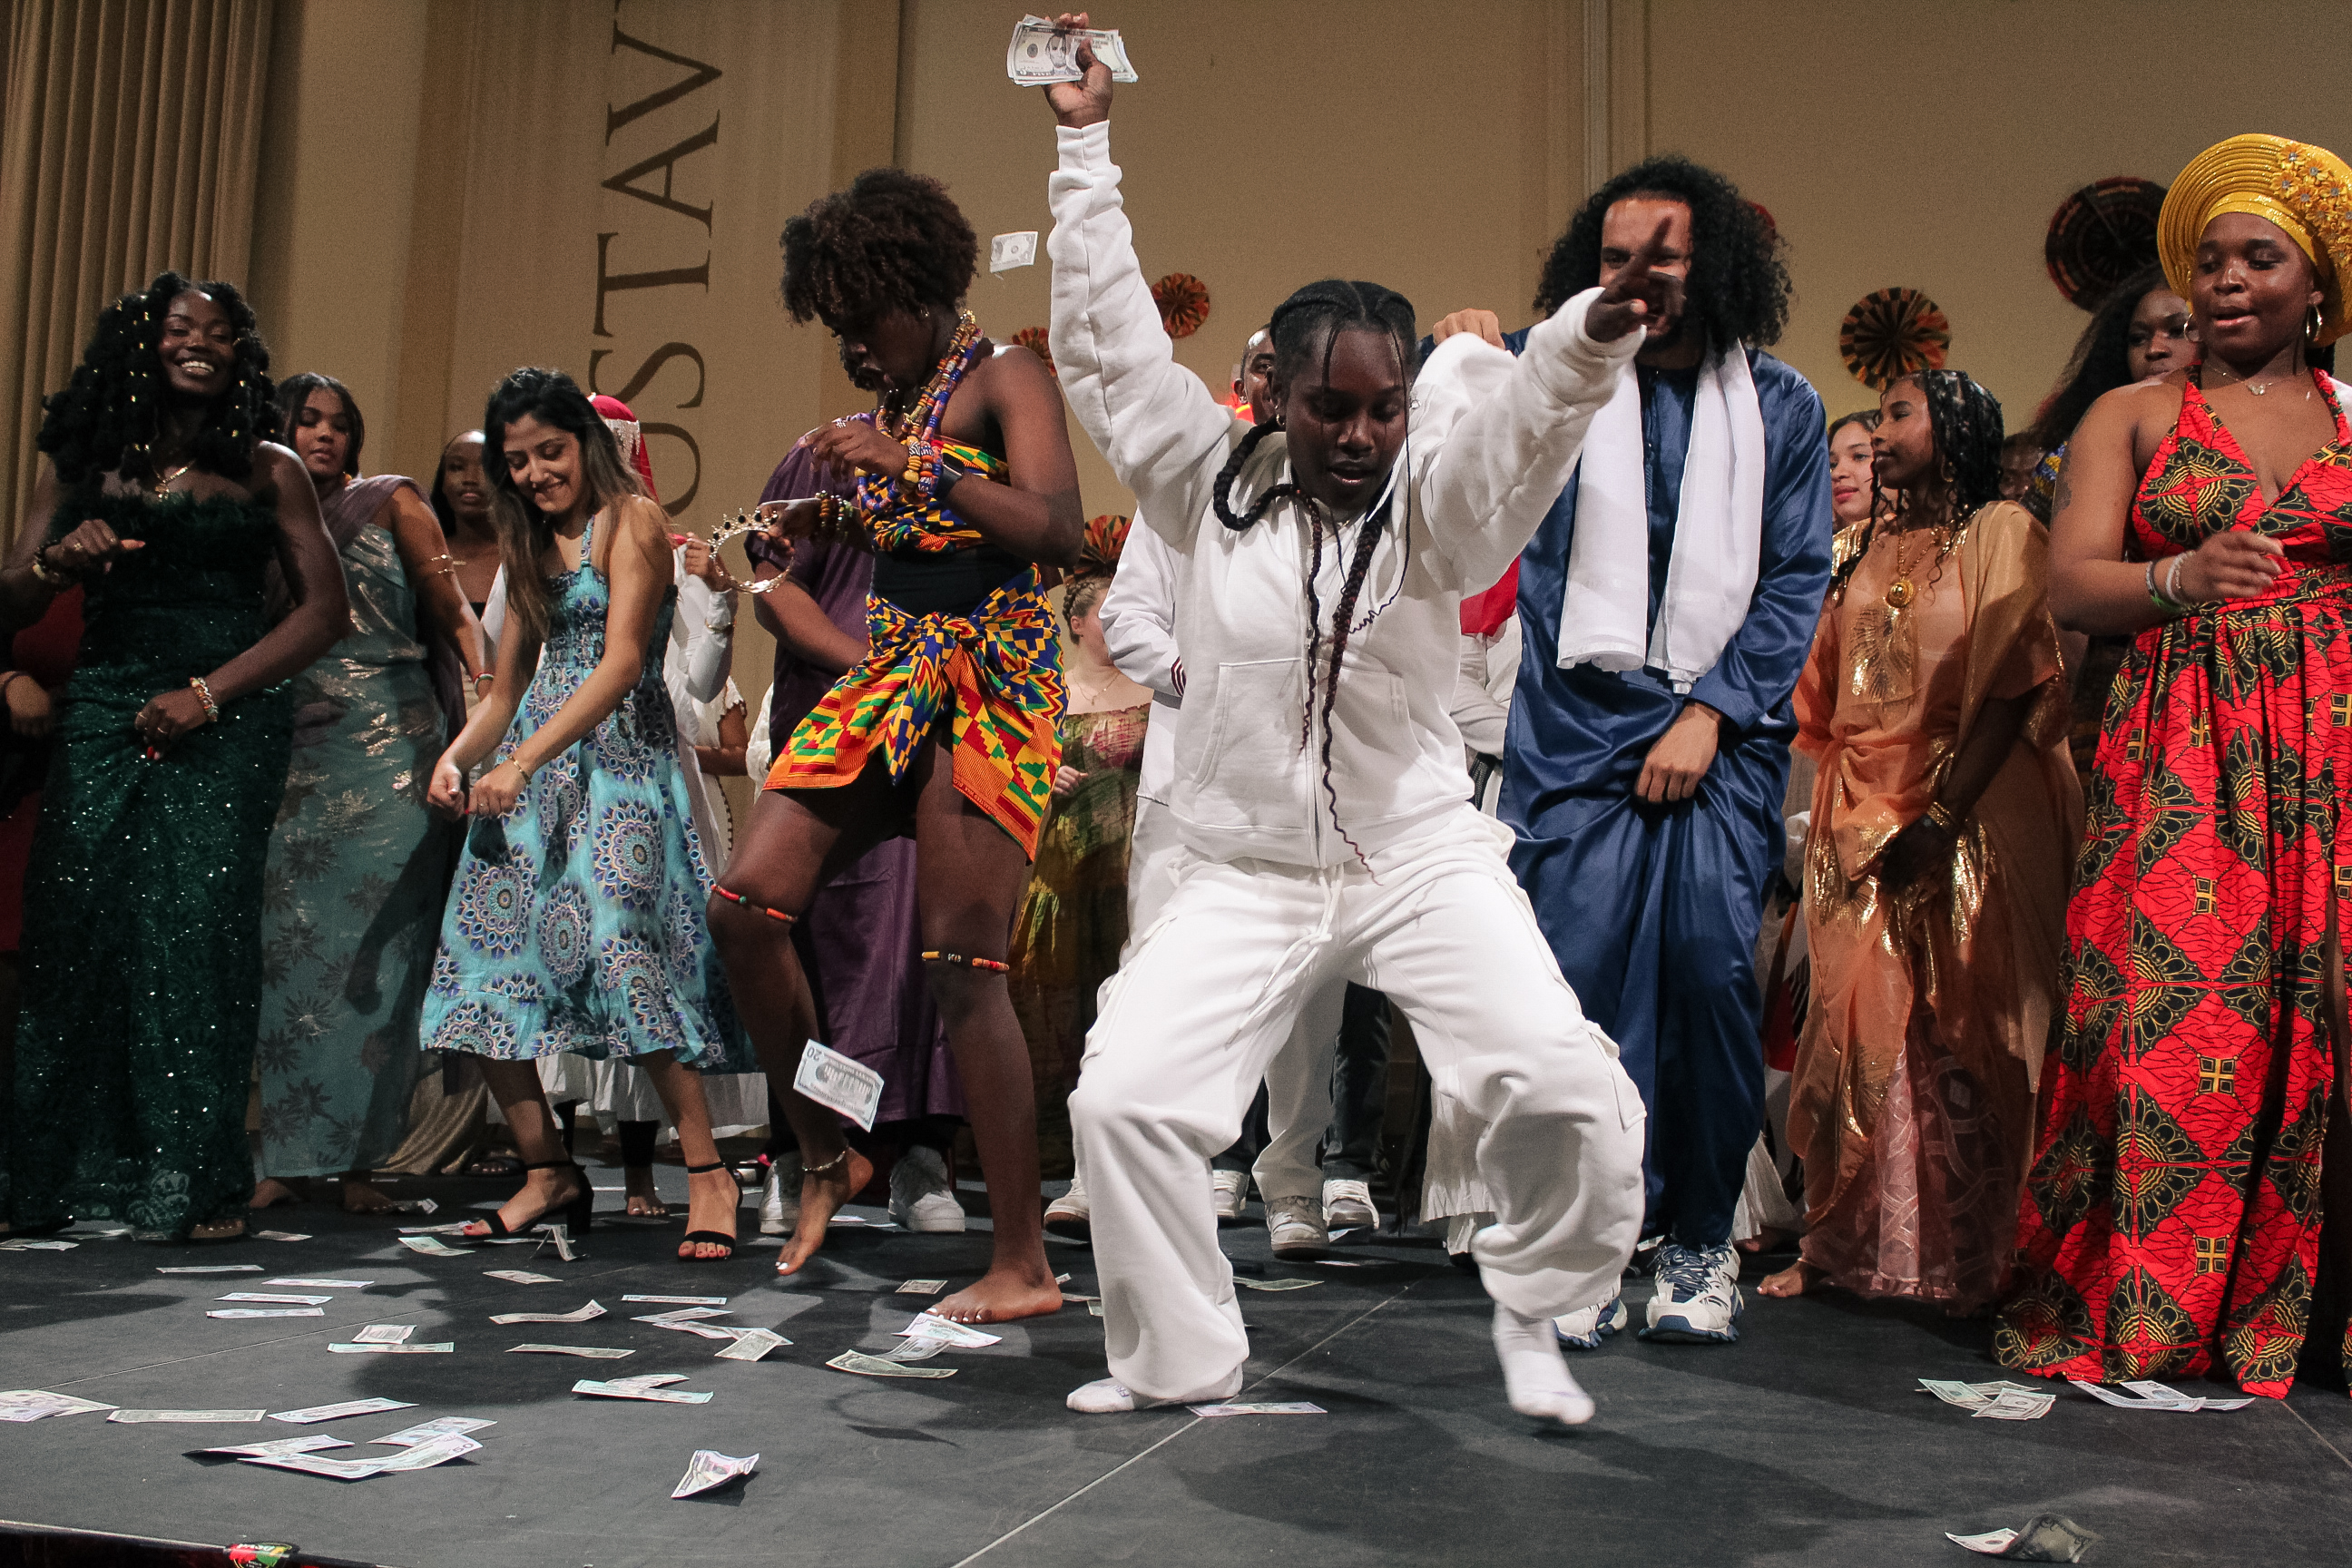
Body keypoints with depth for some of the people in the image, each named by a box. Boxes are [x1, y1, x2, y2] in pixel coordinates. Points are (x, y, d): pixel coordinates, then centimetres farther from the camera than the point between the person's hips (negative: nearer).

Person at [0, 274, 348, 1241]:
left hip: (225, 724, -2)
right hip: (103, 716, 3)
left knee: (192, 926, -10)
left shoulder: (265, 470, 8)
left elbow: (325, 609, 2)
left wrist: (208, 692, -8)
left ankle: (194, 1183, -6)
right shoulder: (87, 462, 14)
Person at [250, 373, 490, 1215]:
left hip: (392, 747, -2)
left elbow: (454, 616, 2)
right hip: (298, 757, 3)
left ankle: (359, 1159, 1)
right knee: (291, 949, -2)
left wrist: (484, 687, -14)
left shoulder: (392, 501, 7)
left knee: (376, 951, -5)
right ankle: (288, 1158, 4)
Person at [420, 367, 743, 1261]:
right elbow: (509, 685, 18)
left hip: (617, 758, -7)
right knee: (484, 960, -1)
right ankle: (549, 1172, 11)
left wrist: (523, 761, -23)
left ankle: (706, 1171, -16)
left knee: (616, 941, -23)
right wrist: (458, 755, -3)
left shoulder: (631, 519, -3)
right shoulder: (529, 544, 20)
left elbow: (622, 663, -15)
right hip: (529, 767, 8)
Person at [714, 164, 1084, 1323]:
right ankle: (825, 1158, 17)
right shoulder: (889, 402, 17)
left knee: (961, 964, -11)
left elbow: (1055, 532, -20)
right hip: (890, 674, 8)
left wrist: (908, 461, -21)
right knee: (745, 906, -2)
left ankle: (1023, 1264, -2)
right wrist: (827, 521, 9)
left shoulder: (1004, 379, -5)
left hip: (988, 684, -8)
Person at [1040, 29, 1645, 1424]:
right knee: (1125, 1097, -11)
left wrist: (1594, 337, -43)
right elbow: (1113, 347, 4)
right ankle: (1179, 1356, 11)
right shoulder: (1216, 484, 3)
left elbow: (1518, 419, -22)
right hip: (1246, 875, 2)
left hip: (1421, 858, -1)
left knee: (1566, 1088, -18)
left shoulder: (1431, 505, -2)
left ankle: (1533, 1311, 12)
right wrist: (1086, 148, 4)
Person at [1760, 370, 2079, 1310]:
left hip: (1965, 814, -5)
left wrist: (1942, 817, -17)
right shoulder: (1873, 546, 17)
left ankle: (1963, 1257, 5)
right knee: (1854, 1022, 2)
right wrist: (1840, 812, 4)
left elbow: (2013, 688, -10)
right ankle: (1843, 1241, 8)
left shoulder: (2002, 534, -1)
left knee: (1953, 1030, -4)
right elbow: (1827, 693, 16)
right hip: (1859, 812, 5)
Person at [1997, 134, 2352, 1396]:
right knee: (2170, 1020, -7)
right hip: (2178, 756, -2)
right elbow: (2072, 586, -3)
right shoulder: (2132, 417, 11)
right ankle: (2134, 1309, 4)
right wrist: (2185, 578, -20)